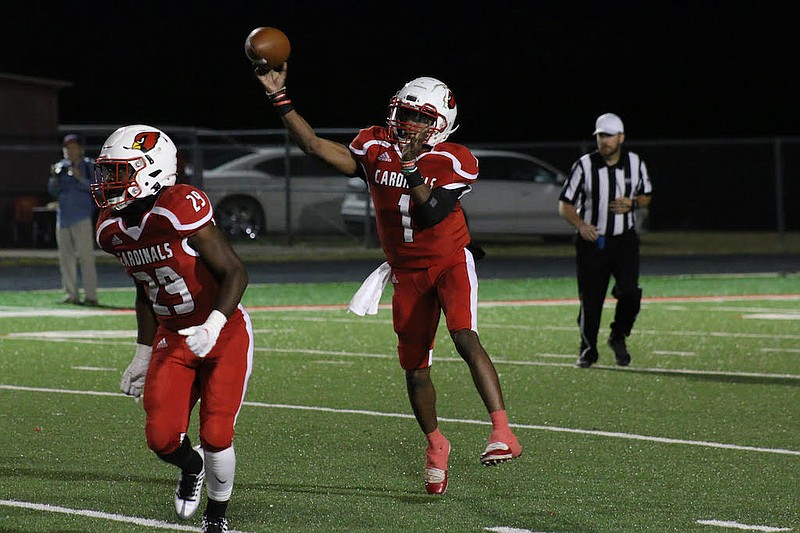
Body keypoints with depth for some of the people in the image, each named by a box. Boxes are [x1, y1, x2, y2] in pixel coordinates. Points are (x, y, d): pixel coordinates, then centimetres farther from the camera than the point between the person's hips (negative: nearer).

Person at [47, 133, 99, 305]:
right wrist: (54, 177, -3)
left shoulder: (90, 166, 0)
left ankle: (90, 295, -12)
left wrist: (80, 178, -22)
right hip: (63, 217, 6)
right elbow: (53, 191, 14)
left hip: (82, 217, -6)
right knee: (65, 256, 6)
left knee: (85, 255, -11)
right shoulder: (61, 167, 14)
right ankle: (71, 294, 12)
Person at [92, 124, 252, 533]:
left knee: (216, 435, -9)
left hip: (224, 334, -5)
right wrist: (143, 355, 17)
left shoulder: (180, 209, -24)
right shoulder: (113, 228, -1)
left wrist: (213, 327, -35)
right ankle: (190, 466, 29)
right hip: (172, 339, 5)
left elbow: (235, 272, -22)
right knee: (162, 438, -7)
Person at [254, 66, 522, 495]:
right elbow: (315, 147, -5)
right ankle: (435, 444, 32)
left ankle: (502, 431, -35)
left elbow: (431, 213, -24)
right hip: (407, 274, 4)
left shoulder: (453, 162, -13)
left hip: (450, 262, -4)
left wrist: (410, 167, -34)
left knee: (465, 337, -28)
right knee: (414, 367, 9)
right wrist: (278, 97, -10)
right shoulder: (375, 148, -2)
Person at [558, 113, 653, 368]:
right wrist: (580, 225, -21)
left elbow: (646, 196, 15)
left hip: (624, 240, 1)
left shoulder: (635, 163, 1)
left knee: (630, 294, -13)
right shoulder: (584, 166, -7)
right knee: (590, 299, -1)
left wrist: (632, 204, -8)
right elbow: (565, 204, -3)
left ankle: (618, 338, 14)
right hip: (592, 240, -1)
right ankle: (588, 349, 20)